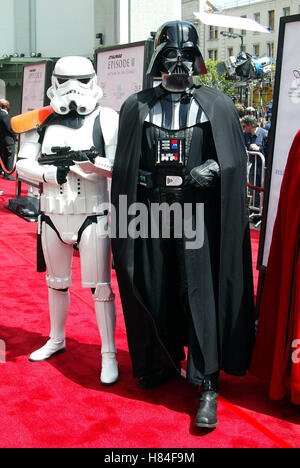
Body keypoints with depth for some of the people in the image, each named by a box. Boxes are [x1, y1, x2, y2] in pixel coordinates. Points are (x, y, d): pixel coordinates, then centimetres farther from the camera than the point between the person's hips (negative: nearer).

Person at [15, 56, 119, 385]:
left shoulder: (106, 119, -4)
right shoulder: (43, 122, 5)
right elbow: (22, 164, 1)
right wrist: (56, 173, -14)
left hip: (92, 216, -4)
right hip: (53, 215, 4)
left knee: (100, 287, -2)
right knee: (56, 282, 20)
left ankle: (109, 354, 12)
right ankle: (57, 340, 40)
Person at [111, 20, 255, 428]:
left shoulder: (217, 105, 5)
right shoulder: (137, 106, 8)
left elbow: (235, 159, 6)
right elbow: (124, 166, 8)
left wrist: (209, 169, -15)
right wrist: (127, 213, 1)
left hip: (197, 214, -2)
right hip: (151, 212, 2)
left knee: (201, 296, -6)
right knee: (156, 294, 10)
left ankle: (208, 386, 0)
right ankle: (164, 363, 30)